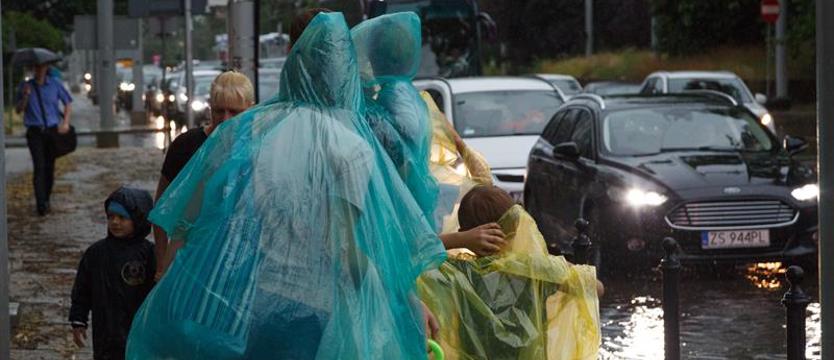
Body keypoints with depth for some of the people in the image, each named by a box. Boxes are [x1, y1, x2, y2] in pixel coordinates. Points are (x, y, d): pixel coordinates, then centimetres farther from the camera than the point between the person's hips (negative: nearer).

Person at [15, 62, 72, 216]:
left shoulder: (55, 84, 6)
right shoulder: (25, 86, 5)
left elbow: (68, 103, 13)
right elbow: (18, 109, 5)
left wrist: (65, 122, 0)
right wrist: (25, 96, -13)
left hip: (52, 130, 2)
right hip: (35, 132, -2)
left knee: (50, 167, 5)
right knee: (39, 167, -13)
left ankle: (46, 201, 20)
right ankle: (41, 204, -17)